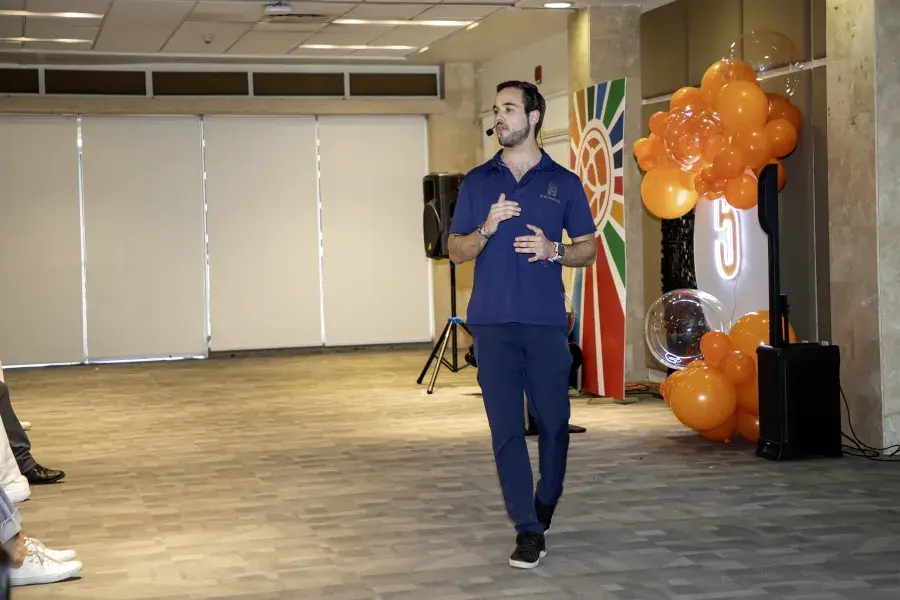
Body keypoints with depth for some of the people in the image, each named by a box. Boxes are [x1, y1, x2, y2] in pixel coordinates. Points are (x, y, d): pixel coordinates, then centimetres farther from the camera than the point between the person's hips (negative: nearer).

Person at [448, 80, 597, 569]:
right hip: (492, 322, 1)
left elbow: (588, 250, 9)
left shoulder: (563, 182, 6)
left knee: (553, 422, 4)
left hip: (546, 322, -1)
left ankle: (545, 505, 30)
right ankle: (528, 530, 4)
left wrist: (553, 250, -11)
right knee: (506, 428, -1)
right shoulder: (477, 182, 10)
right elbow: (456, 250, 9)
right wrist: (487, 229, -10)